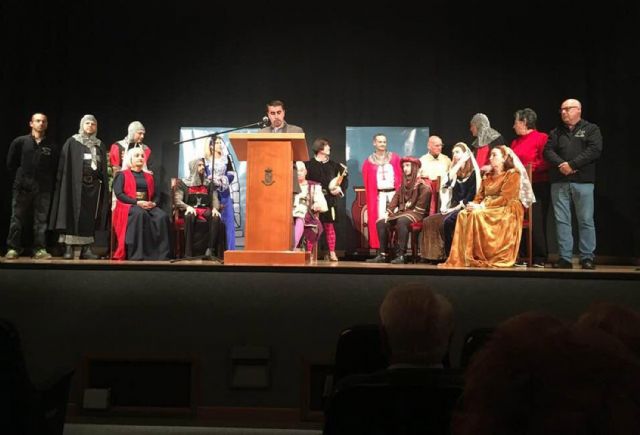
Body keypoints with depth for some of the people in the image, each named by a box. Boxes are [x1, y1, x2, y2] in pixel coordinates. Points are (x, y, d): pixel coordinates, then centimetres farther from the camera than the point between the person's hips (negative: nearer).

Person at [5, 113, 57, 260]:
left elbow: (55, 168, 8)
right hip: (22, 187, 0)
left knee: (41, 220, 2)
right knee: (17, 219, 3)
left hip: (43, 189, 1)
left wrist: (49, 183, 3)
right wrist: (19, 178, 8)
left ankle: (40, 249, 8)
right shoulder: (20, 142, 3)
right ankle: (13, 248, 10)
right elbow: (11, 163, 9)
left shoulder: (51, 146, 5)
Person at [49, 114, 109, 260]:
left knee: (90, 216, 2)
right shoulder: (72, 142, 4)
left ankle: (86, 249, 4)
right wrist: (64, 182, -11)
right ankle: (68, 248, -3)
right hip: (75, 184, -3)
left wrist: (103, 183, 6)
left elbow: (104, 167, 15)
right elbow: (64, 165, -1)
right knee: (72, 214, -5)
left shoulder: (100, 145, 15)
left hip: (94, 185, 4)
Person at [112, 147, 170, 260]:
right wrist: (137, 202, -17)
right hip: (128, 205, -4)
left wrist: (154, 203, -7)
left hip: (148, 206, 4)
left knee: (162, 216, -29)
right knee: (140, 214, -39)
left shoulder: (149, 176, 25)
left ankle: (161, 255, -31)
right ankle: (137, 255, -39)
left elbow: (156, 194, 18)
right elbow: (118, 193, -5)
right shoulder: (122, 175, 10)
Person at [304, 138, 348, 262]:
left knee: (329, 226, 4)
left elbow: (345, 179, 10)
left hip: (329, 200, 2)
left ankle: (332, 253, 10)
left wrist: (340, 189, -6)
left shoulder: (333, 165, 11)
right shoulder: (309, 164, 2)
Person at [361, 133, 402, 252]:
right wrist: (371, 196, 2)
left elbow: (401, 176, 6)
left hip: (394, 192, 0)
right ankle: (381, 248, -3)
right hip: (379, 194, 0)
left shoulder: (395, 158, 9)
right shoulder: (369, 162, 8)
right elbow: (367, 183, 9)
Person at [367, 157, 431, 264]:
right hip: (402, 212, 7)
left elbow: (420, 207, -12)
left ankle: (401, 255, -38)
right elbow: (395, 199, 13)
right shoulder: (403, 184, 21)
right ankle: (382, 254, -15)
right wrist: (388, 213, -3)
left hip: (415, 213, -7)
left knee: (401, 221, -39)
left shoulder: (423, 185, -3)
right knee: (381, 222, -14)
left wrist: (404, 214, -18)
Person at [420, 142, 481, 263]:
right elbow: (446, 187, 10)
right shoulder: (454, 172, 20)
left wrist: (456, 207, -14)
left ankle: (450, 255, -25)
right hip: (453, 208, 6)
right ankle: (436, 254, -18)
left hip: (463, 208, -6)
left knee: (447, 222, -33)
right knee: (428, 221, -16)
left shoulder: (473, 172, 0)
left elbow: (471, 195, -9)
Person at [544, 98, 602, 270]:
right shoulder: (556, 132, 18)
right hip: (559, 182, 3)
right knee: (562, 220, 1)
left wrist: (572, 164, -14)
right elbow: (548, 151, 5)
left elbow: (594, 150, -7)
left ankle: (587, 257, 5)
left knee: (586, 220, -2)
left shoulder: (591, 129, 8)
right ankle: (565, 257, 6)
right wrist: (561, 164, -13)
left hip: (583, 181, -3)